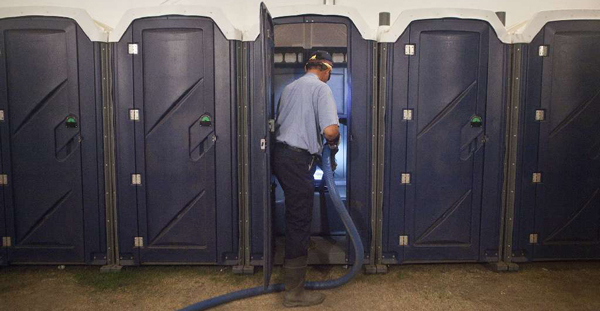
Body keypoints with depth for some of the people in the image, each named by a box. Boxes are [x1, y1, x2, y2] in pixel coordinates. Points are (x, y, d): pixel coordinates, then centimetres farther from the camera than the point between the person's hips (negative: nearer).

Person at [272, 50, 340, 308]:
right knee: (300, 220, -3)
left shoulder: (290, 87, 16)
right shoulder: (321, 88, -9)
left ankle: (293, 261, 46)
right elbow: (330, 130, -23)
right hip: (298, 160, -9)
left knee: (295, 214, 26)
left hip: (281, 153, 9)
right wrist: (334, 142, 1)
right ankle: (294, 292, 6)